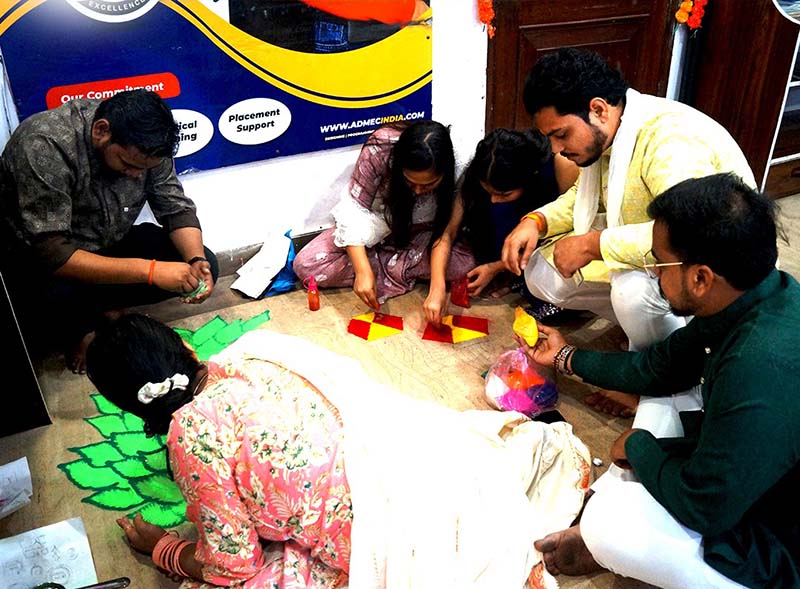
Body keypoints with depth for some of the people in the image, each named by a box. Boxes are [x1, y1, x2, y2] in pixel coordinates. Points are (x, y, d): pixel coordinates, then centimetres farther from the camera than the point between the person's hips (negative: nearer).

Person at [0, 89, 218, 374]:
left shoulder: (146, 141, -15)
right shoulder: (44, 147, -32)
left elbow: (177, 208, -8)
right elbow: (52, 254, -36)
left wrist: (196, 261, -28)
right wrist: (149, 270, -41)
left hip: (109, 243, 5)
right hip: (37, 258, -5)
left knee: (204, 264, -12)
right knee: (58, 294, -39)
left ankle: (97, 304, 2)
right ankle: (79, 327, -1)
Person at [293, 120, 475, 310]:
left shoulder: (451, 174, -27)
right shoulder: (380, 149, -32)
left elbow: (443, 230, -19)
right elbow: (354, 209, -29)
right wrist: (363, 272, -38)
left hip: (415, 235, 0)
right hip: (375, 226, 0)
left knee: (465, 263, -28)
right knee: (305, 265, -20)